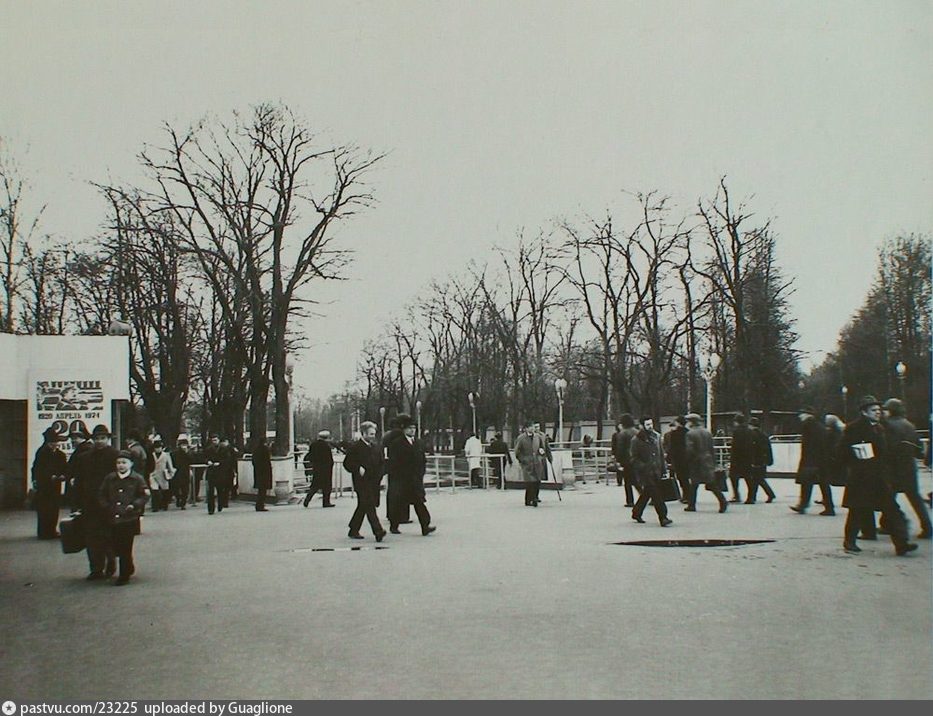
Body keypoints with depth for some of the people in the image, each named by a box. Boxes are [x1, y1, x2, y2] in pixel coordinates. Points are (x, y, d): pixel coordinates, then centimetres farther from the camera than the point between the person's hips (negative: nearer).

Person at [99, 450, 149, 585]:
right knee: (116, 546, 9)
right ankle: (129, 567, 32)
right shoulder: (109, 479, 9)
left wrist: (134, 505, -14)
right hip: (113, 519, 4)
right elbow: (102, 495, 15)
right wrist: (107, 507, 1)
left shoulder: (137, 479, -2)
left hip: (129, 519, -4)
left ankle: (124, 575, 8)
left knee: (126, 548, -2)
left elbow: (145, 495, 0)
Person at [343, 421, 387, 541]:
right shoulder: (354, 447, -5)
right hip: (362, 482, -7)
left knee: (362, 507, 13)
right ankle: (378, 531, -19)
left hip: (374, 483, 7)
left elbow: (381, 463, 21)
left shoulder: (377, 447, 14)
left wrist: (380, 475, 6)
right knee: (369, 507, -13)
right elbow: (347, 464, -5)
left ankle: (353, 530, 24)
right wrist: (358, 469, -18)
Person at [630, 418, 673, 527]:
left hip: (656, 472, 6)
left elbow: (661, 454, 18)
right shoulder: (636, 440, -8)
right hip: (645, 473, -6)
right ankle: (663, 518, -12)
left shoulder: (657, 437, 11)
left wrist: (662, 469, 13)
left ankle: (636, 513, 32)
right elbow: (634, 459, -8)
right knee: (656, 495, -12)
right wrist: (643, 467, -20)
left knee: (646, 493, 14)